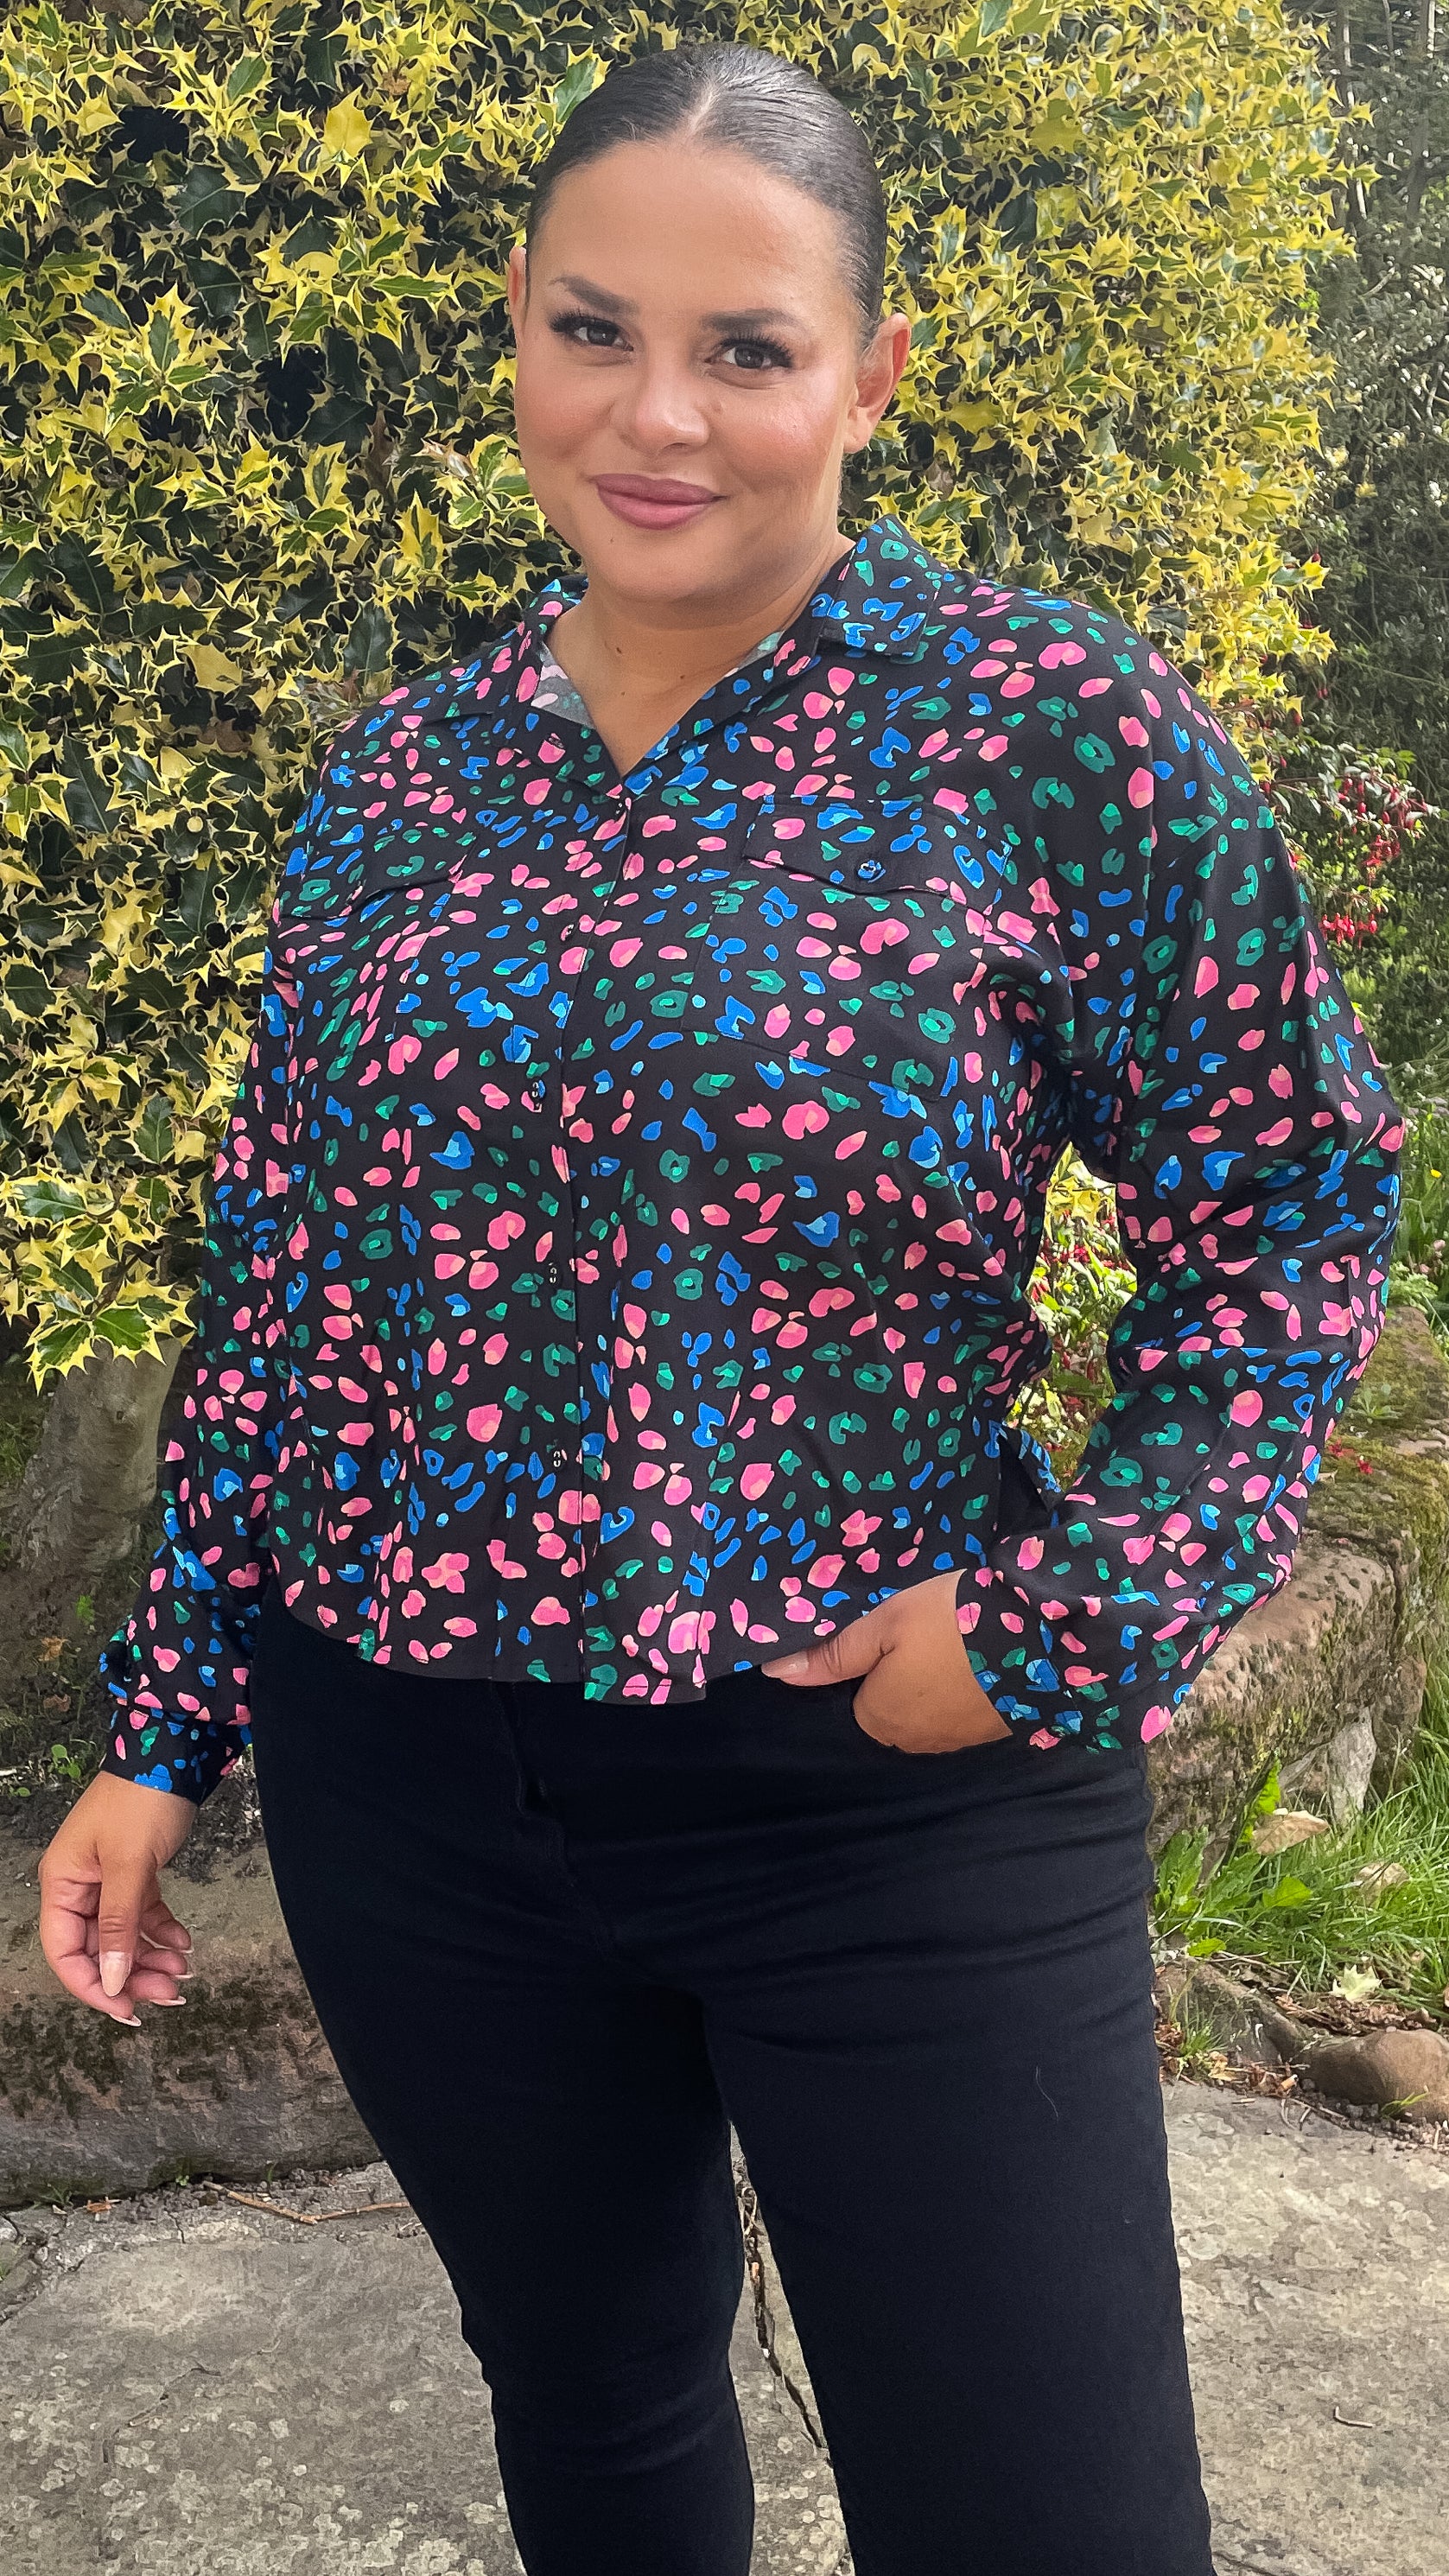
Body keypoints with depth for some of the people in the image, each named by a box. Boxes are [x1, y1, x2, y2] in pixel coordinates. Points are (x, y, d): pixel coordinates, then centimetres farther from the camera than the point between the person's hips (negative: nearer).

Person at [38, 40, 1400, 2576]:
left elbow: (1286, 1203, -4)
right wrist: (159, 1729, 9)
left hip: (896, 1794, -3)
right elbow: (274, 1290, 9)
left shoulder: (1053, 728, -10)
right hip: (405, 1791, 4)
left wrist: (1084, 1623, -14)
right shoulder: (401, 771, 3)